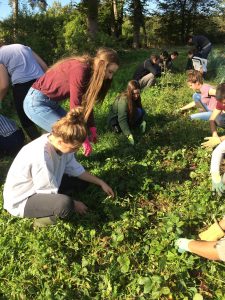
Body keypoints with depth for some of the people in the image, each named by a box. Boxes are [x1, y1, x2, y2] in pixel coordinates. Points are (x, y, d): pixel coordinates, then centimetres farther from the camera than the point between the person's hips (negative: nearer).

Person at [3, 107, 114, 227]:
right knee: (65, 203, -33)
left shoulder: (57, 141, -12)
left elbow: (76, 169, 2)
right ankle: (46, 217, -1)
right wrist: (74, 204, -9)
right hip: (21, 201, -9)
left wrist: (101, 182, 3)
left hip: (39, 187, 9)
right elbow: (52, 193, -24)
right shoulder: (41, 156, -36)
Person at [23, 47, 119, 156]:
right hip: (36, 102, -9)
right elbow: (75, 107, -26)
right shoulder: (79, 70, -26)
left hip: (51, 102, 9)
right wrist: (84, 139, -22)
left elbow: (86, 102, 8)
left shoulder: (89, 71, 2)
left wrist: (92, 128, 5)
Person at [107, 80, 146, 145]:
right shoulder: (123, 100, -32)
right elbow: (122, 120, -38)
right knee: (139, 112, -24)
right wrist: (129, 135, -46)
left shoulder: (136, 98, -8)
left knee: (141, 111, -12)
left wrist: (142, 121, -15)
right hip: (115, 122, -8)